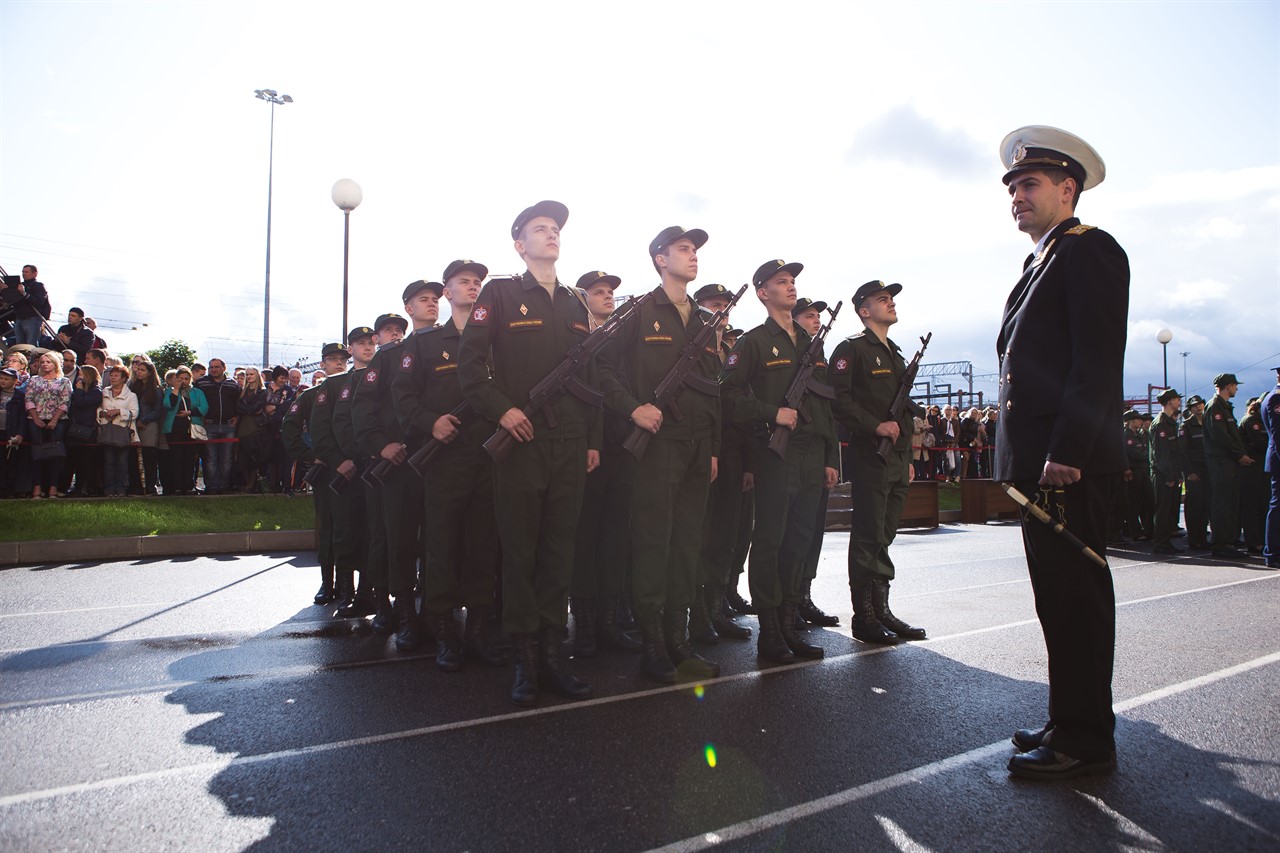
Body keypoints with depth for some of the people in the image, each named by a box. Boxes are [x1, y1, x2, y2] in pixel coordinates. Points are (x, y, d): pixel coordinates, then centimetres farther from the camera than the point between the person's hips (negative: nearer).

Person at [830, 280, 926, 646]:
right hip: (870, 457, -8)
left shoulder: (895, 354, 22)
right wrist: (876, 426, -21)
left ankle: (881, 610, 17)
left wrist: (908, 458, 20)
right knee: (869, 538, -5)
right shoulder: (851, 348, -3)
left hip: (897, 460, 8)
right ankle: (864, 617, 1)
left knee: (884, 536, 11)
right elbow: (840, 399, -15)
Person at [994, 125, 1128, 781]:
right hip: (1038, 461, 10)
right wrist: (1029, 457, 16)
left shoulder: (1089, 249, -5)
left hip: (1070, 462, -10)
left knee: (1076, 598, -4)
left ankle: (1085, 740, 6)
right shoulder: (1040, 264, 23)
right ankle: (1071, 723, 24)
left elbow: (1098, 362, -16)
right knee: (1060, 597, 14)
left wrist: (1066, 453, -22)